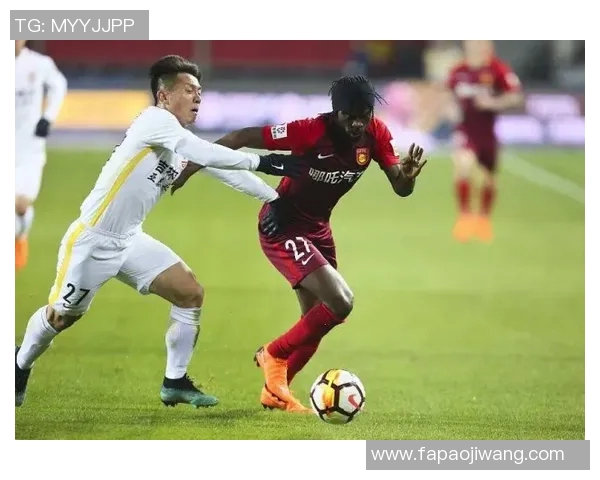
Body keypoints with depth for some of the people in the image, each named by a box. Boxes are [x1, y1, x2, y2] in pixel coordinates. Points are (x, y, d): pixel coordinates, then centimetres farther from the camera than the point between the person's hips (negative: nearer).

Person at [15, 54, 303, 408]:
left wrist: (275, 199, -3)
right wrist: (262, 162, -32)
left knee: (191, 294, -2)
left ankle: (175, 383, 8)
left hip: (130, 240, 8)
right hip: (91, 238, -8)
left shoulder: (185, 144, 5)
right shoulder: (154, 120, -19)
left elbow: (223, 170, 4)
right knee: (60, 317, 6)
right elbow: (207, 154, -31)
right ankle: (20, 367, 34)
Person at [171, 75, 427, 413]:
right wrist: (191, 168, -16)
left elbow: (401, 189, -5)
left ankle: (275, 391, 33)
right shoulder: (311, 132, -28)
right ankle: (274, 356, 1)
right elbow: (240, 138, -21)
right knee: (340, 301, -20)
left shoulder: (376, 134, -10)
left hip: (317, 227, 8)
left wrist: (408, 175, -30)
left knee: (318, 320, 14)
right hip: (282, 228, -8)